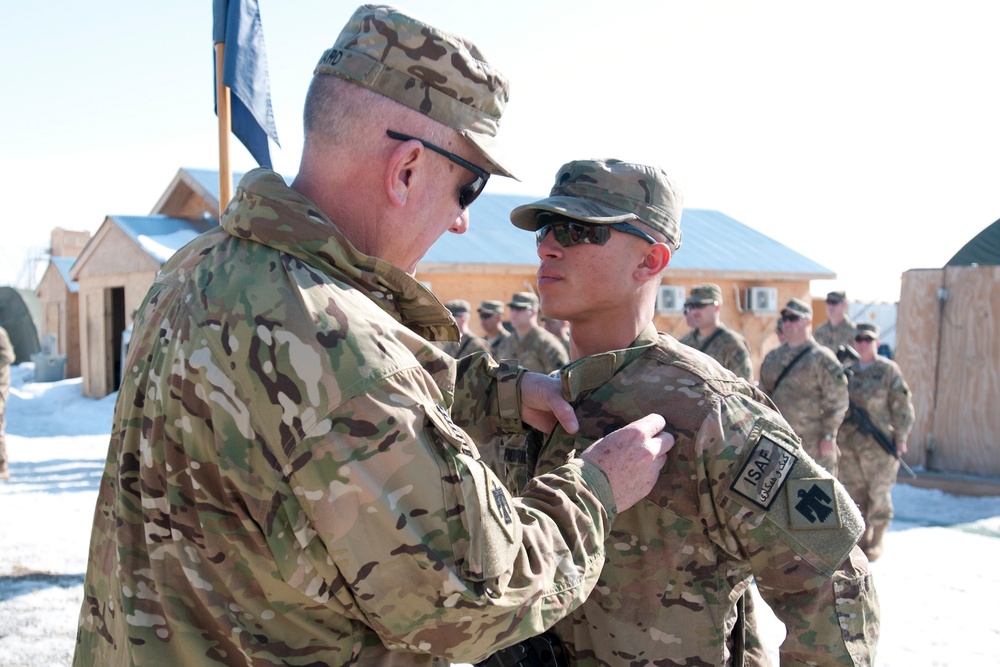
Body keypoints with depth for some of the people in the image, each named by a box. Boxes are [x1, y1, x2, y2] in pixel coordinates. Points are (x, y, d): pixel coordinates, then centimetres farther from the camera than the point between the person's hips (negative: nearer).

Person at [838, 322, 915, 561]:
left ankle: (877, 541, 15)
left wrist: (901, 437, -6)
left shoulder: (888, 369, -2)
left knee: (879, 492, 2)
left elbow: (901, 405, -2)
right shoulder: (847, 370, 10)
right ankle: (863, 536, 22)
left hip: (879, 443, -4)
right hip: (848, 443, 4)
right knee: (854, 491, 8)